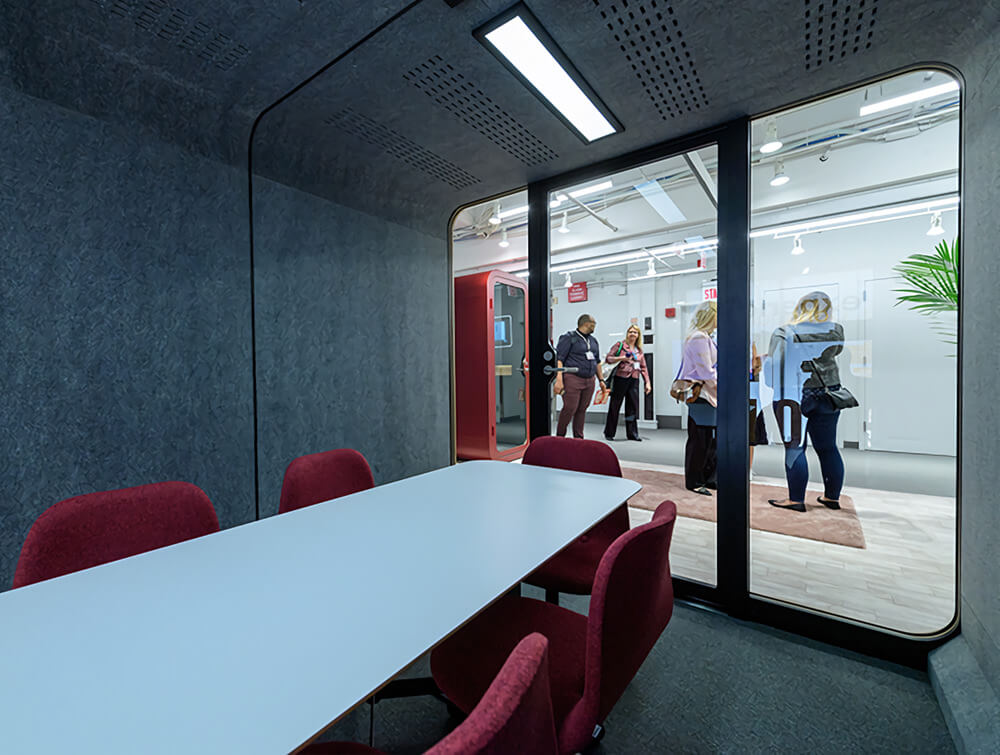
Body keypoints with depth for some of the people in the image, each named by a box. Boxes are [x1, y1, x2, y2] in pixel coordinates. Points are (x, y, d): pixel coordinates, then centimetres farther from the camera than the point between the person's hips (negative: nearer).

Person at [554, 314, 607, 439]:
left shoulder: (593, 340, 20)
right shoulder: (569, 338, -3)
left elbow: (597, 362, 27)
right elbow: (559, 359, -11)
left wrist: (601, 379, 21)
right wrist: (559, 380, -19)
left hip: (589, 381, 7)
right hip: (572, 378, -7)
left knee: (582, 409, 8)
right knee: (569, 408, -9)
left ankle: (578, 438, 17)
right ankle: (559, 437, 7)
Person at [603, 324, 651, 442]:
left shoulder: (639, 350, 16)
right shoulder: (620, 345, 3)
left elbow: (643, 368, 16)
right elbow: (608, 358, -2)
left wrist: (647, 382, 9)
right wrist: (622, 358, -14)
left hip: (634, 380, 4)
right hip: (621, 378, -4)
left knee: (633, 407, 2)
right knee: (614, 406, 1)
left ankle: (632, 434, 10)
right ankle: (609, 433, 11)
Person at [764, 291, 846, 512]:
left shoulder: (784, 333, -10)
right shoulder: (836, 331, 2)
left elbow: (774, 367, -14)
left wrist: (780, 389, 0)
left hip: (794, 396, -4)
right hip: (827, 395, 5)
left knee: (795, 447, 1)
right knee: (828, 447, 13)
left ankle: (796, 499, 7)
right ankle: (832, 497, 24)